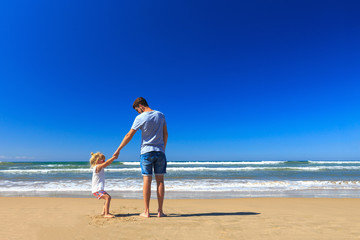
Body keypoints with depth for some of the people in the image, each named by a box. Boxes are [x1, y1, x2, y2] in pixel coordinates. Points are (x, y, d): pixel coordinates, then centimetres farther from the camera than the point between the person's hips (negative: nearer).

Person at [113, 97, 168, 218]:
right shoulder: (160, 115, 6)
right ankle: (160, 211, 10)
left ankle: (146, 211, 9)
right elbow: (165, 134, 10)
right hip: (160, 151, 3)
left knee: (147, 181, 2)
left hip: (146, 152, -3)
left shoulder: (140, 118, -6)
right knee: (160, 181, 5)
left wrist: (118, 150, 6)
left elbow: (129, 136, -3)